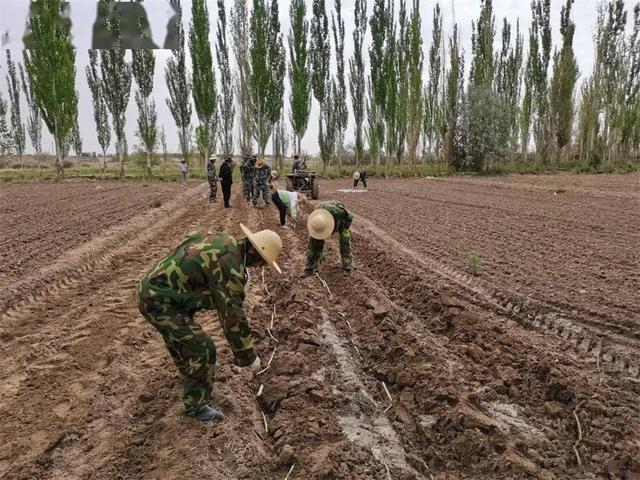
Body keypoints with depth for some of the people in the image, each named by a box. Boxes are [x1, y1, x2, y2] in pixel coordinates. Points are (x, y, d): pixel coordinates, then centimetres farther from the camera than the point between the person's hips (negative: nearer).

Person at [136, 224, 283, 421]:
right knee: (202, 350, -5)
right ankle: (196, 405, 13)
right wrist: (248, 356, -11)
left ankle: (189, 370, 60)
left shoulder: (226, 243, 6)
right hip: (159, 301, -10)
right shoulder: (230, 265, -24)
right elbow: (233, 315, -22)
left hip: (150, 289, 10)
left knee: (179, 335, 34)